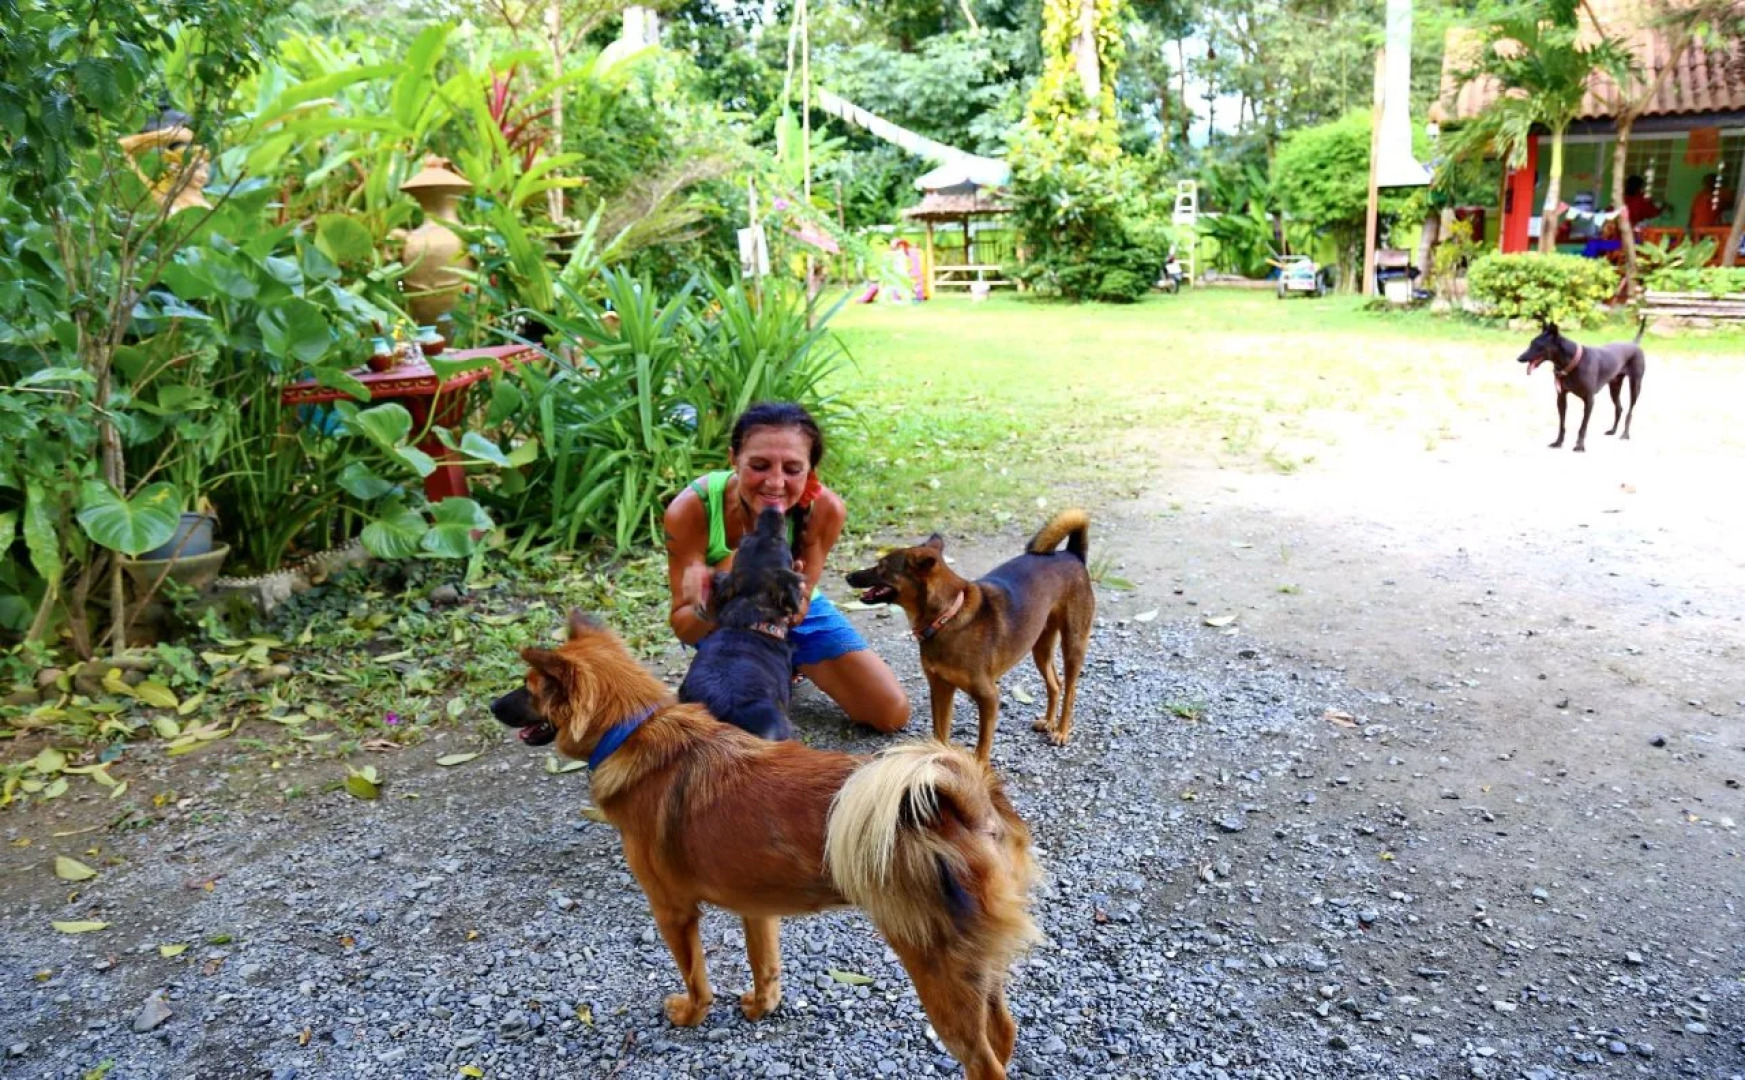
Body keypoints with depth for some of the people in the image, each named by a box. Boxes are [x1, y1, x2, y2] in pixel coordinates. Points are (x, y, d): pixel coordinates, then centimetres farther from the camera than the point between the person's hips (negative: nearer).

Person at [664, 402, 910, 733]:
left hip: (794, 611, 1)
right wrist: (705, 606, -52)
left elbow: (796, 612, -24)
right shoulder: (692, 508, -36)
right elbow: (683, 628, -28)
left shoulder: (825, 509, -32)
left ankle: (790, 665, 23)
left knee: (892, 713, -2)